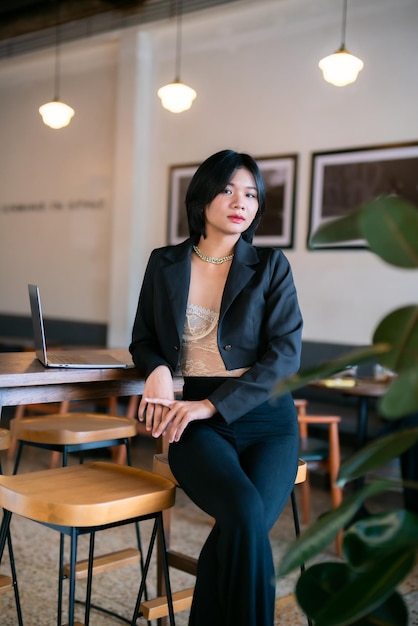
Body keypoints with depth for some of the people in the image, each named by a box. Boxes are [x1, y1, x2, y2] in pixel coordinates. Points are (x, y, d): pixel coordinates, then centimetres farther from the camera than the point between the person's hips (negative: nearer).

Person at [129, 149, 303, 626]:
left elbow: (285, 355, -4)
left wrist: (211, 404, -14)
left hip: (267, 420, 0)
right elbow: (143, 341, 19)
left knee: (241, 528, -27)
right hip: (199, 424, 0)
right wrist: (158, 370, -6)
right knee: (245, 516, -29)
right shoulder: (164, 264, 10)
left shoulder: (270, 266, 4)